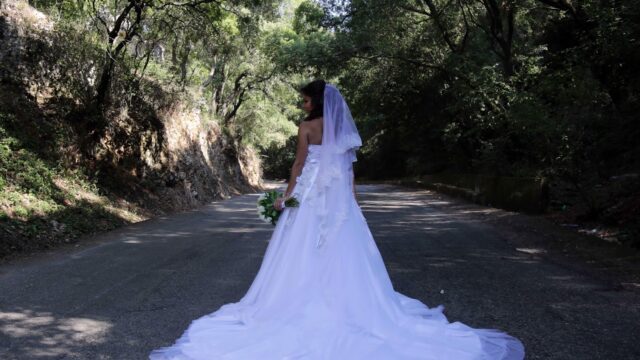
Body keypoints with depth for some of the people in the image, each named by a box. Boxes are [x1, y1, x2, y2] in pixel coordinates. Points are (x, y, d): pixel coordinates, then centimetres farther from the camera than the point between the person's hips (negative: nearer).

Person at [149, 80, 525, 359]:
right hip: (341, 201, 5)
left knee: (306, 256, 2)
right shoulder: (346, 130, 8)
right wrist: (352, 202, 13)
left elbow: (299, 166, -5)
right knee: (344, 256, 7)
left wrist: (287, 196, 3)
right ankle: (347, 304, 12)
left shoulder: (307, 127, -5)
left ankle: (307, 305, 7)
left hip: (311, 198, -4)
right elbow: (350, 171, 8)